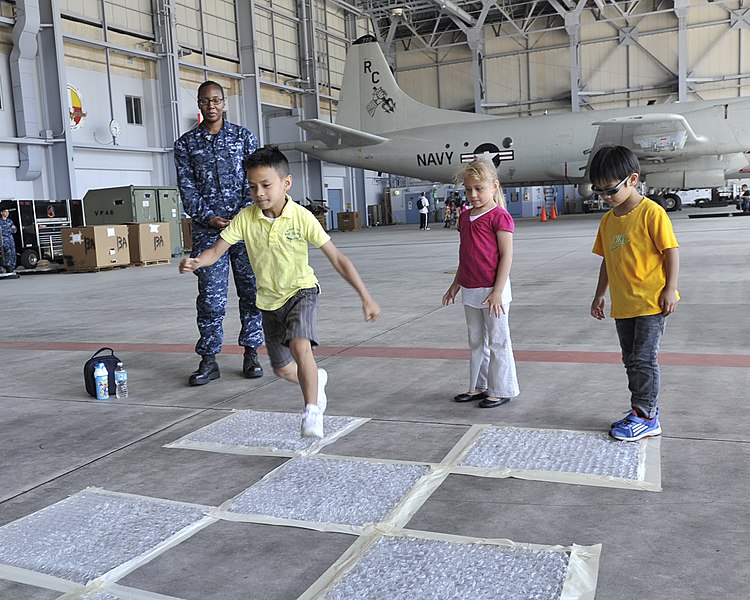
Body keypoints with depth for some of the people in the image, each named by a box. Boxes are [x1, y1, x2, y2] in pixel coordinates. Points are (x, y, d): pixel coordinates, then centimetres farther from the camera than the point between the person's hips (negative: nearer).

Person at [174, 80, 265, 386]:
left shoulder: (243, 136, 10)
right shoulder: (186, 144, 10)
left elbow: (254, 178, 2)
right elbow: (187, 188, 4)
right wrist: (208, 217, -9)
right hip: (207, 229, 0)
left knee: (251, 290, 3)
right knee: (211, 296, -3)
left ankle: (251, 353, 14)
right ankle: (209, 360, 5)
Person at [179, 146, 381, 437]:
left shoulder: (301, 217, -20)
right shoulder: (245, 218, -12)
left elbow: (337, 258, -18)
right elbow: (216, 251, -12)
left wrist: (366, 297, -20)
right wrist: (195, 262, -36)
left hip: (301, 291, -4)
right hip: (270, 300, 4)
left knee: (300, 346, -32)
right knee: (282, 369, 15)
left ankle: (312, 412, -19)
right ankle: (316, 380, 47)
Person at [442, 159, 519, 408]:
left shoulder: (499, 216, -12)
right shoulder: (465, 217, 11)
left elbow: (506, 255, -15)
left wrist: (497, 291, -18)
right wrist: (456, 285, 18)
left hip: (491, 291, -8)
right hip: (470, 291, 8)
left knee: (498, 341, 4)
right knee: (476, 341, 17)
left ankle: (501, 390, 14)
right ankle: (478, 387, 28)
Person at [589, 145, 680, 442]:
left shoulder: (652, 212, -12)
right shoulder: (608, 219, 9)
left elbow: (671, 251, -11)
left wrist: (669, 289, -14)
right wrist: (599, 294, 18)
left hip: (651, 302, -7)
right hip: (622, 305, 8)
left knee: (644, 359, -4)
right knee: (631, 360, 14)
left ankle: (645, 417, 6)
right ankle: (645, 409, 26)